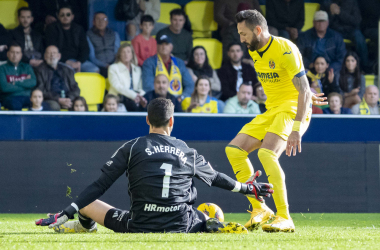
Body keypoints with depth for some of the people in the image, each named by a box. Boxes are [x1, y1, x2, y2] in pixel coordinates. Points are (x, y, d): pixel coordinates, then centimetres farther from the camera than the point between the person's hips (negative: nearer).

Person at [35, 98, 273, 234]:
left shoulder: (131, 148, 3)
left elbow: (100, 185, -1)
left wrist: (68, 212, 0)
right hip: (180, 227, 1)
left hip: (139, 227, -1)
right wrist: (247, 188, 43)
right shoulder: (188, 153, 11)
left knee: (86, 204, 11)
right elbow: (216, 178, 26)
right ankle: (212, 226, 8)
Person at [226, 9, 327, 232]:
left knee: (267, 154, -29)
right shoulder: (255, 52, 9)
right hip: (271, 111, 9)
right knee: (233, 150, -2)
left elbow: (303, 90, -21)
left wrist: (297, 129, -28)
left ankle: (285, 218, -26)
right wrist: (308, 94, 24)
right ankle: (260, 210, 2)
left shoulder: (284, 49, -18)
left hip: (293, 109, -9)